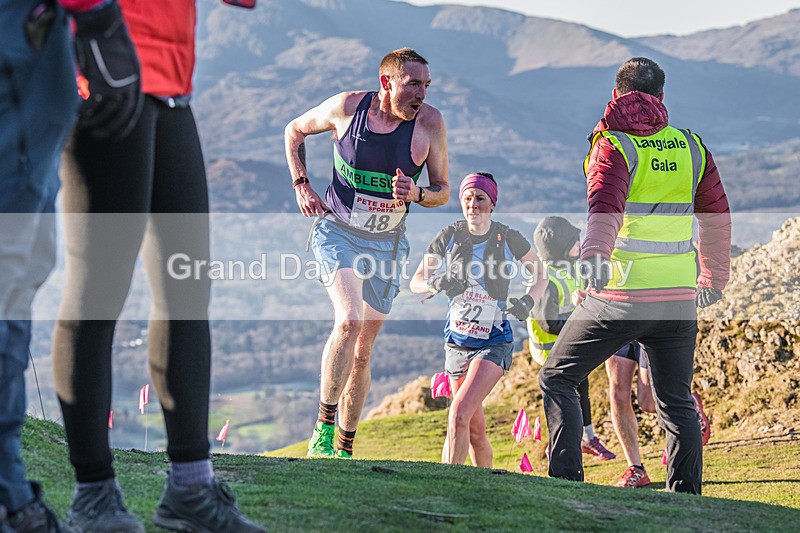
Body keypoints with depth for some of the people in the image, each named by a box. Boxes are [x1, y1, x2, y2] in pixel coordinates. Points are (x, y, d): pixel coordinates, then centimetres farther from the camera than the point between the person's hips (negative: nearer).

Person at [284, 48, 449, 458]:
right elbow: (295, 131, 7)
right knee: (349, 321, -26)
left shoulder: (430, 123, -10)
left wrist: (415, 193, -22)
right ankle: (323, 428, -17)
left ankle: (345, 448, 22)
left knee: (362, 350, 8)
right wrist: (301, 185, -3)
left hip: (386, 243, 2)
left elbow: (443, 191, -1)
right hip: (338, 231, -2)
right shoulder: (347, 106, -12)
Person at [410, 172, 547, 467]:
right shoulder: (450, 236, -4)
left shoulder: (508, 238, -8)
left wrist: (527, 301, -14)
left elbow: (540, 276, 6)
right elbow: (416, 282, -1)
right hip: (457, 341, 3)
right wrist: (438, 282, -23)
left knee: (459, 415, -22)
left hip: (494, 344, -3)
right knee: (475, 430, 11)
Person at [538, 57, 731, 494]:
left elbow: (605, 208, -24)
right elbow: (716, 217, 19)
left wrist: (594, 257, -40)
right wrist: (714, 277, 32)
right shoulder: (691, 147, 10)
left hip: (619, 296, -4)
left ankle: (565, 482, 1)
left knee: (557, 379, 10)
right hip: (677, 296, 4)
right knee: (677, 404, 15)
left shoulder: (612, 146, -5)